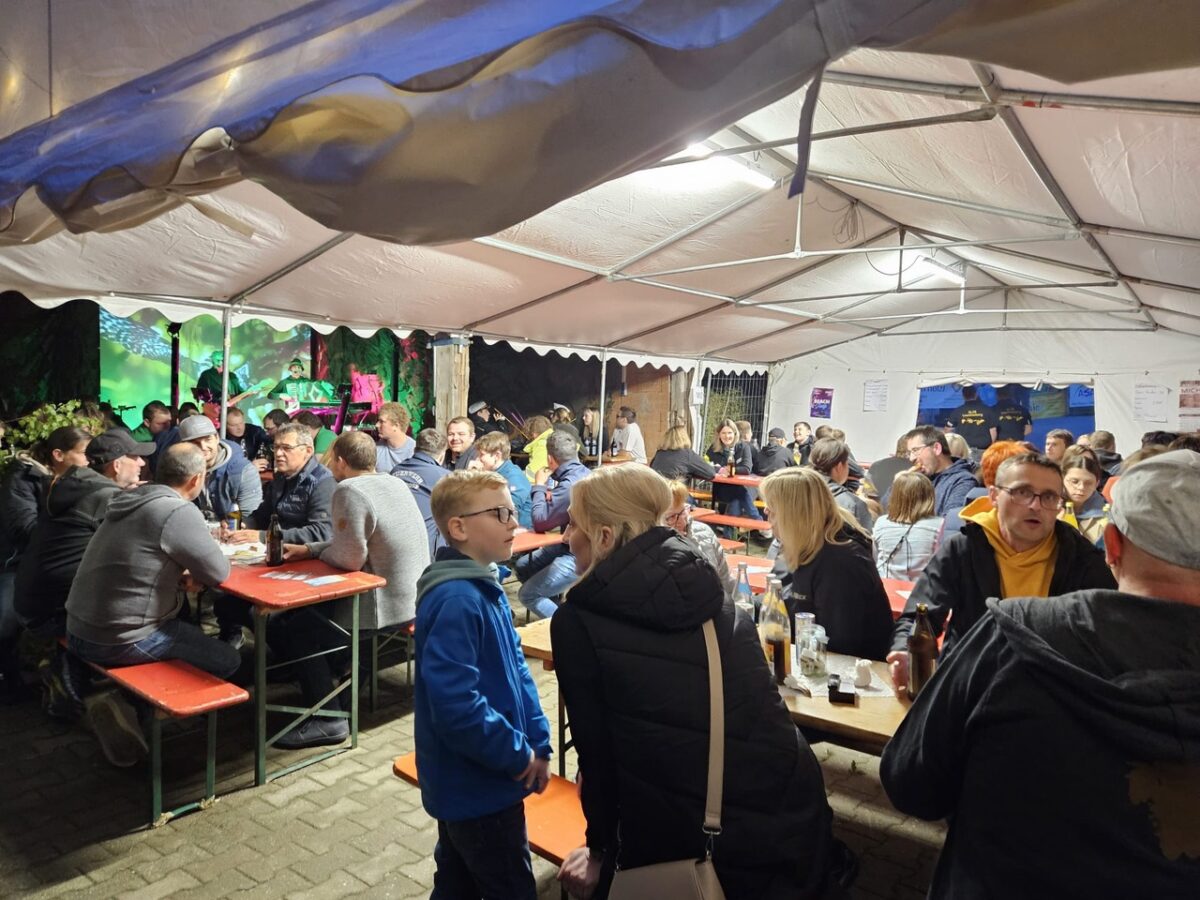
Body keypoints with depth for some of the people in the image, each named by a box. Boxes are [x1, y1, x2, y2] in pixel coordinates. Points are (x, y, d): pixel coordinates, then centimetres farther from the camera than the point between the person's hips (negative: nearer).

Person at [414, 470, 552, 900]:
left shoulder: (486, 586, 4)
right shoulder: (456, 601, -27)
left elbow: (516, 669, 8)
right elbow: (456, 705, -32)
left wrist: (538, 744, 2)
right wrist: (518, 754, -19)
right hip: (476, 784, -9)